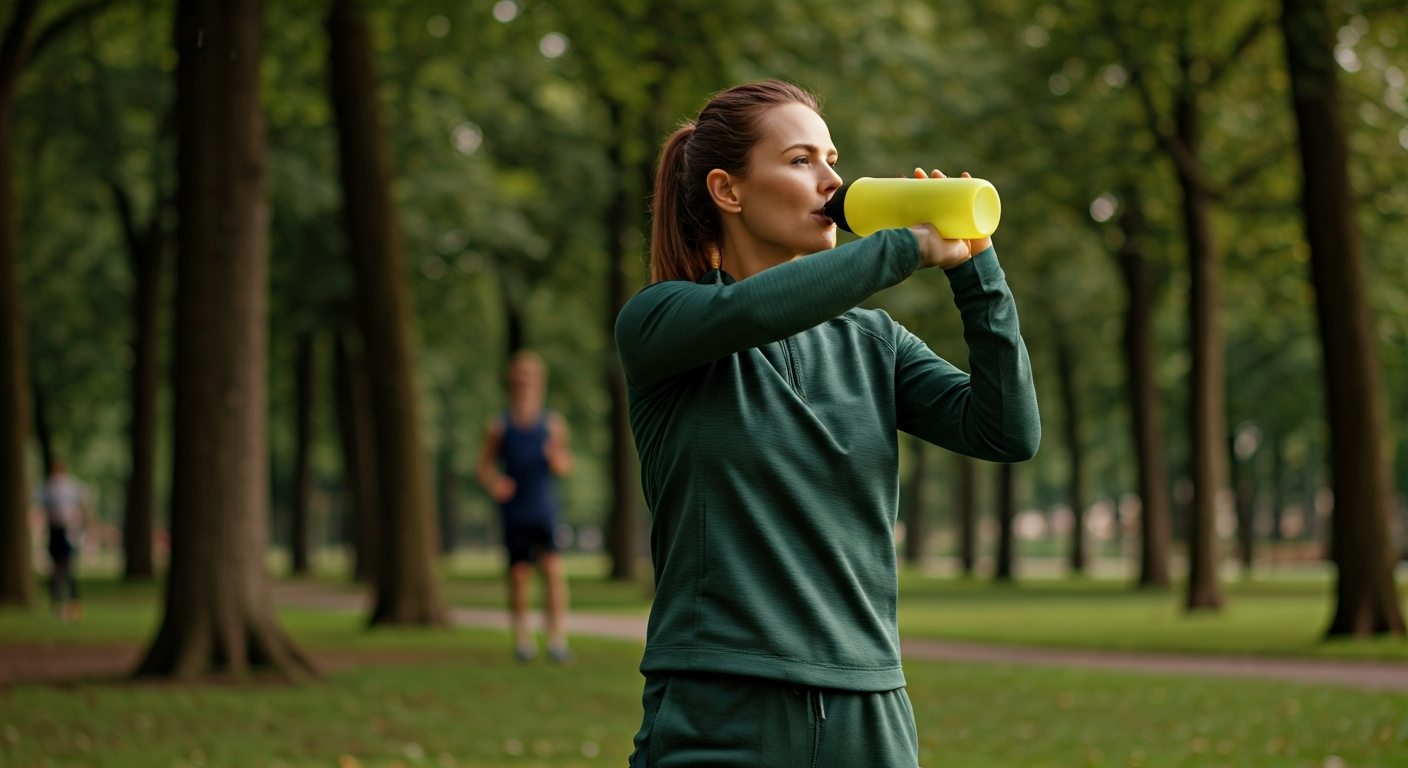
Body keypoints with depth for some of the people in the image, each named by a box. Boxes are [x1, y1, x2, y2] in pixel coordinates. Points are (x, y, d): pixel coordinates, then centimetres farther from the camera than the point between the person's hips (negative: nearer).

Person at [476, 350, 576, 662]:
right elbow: (486, 464, 8)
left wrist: (558, 460, -19)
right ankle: (522, 637, 19)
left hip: (545, 511, 0)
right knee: (519, 573, 3)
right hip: (514, 512, 0)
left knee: (553, 567, -14)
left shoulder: (553, 424, 4)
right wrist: (494, 484, -12)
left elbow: (565, 465, 3)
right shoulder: (500, 426, 4)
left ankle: (557, 637, -12)